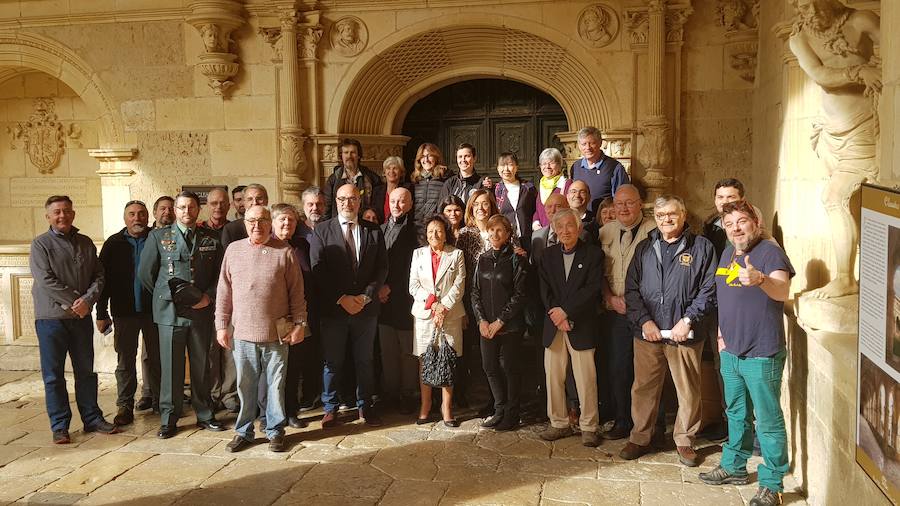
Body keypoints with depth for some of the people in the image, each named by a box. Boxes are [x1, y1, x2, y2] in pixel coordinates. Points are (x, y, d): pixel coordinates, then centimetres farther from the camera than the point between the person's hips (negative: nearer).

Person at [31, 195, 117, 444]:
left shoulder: (86, 243, 10)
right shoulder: (40, 244, -3)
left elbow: (98, 275, 4)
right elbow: (45, 281, -12)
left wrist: (87, 300, -13)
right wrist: (75, 302, -13)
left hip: (82, 317, 4)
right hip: (51, 318, -4)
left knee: (87, 370, 11)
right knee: (53, 375, 3)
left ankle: (92, 418, 21)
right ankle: (59, 425, 13)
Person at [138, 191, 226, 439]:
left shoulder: (211, 238, 7)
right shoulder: (158, 237, 4)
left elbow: (220, 274, 9)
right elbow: (145, 273, 7)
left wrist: (208, 296, -5)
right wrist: (165, 297, 5)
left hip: (202, 312, 2)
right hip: (170, 311, -1)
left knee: (201, 365, 10)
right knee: (171, 367, 3)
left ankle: (204, 415, 21)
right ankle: (168, 419, 15)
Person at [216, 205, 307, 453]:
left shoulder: (284, 251, -1)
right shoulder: (233, 250, 6)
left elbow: (297, 292, 2)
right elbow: (224, 291, 8)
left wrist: (299, 324, -1)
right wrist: (221, 325, 5)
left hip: (276, 333, -1)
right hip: (242, 333, 2)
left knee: (276, 385, 8)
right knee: (245, 386, 10)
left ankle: (274, 431, 22)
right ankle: (244, 431, 25)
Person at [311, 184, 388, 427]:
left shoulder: (374, 231, 6)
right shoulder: (322, 230, 0)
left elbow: (382, 268, 3)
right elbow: (318, 270, -7)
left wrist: (366, 296, -9)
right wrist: (342, 298, -13)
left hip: (366, 306, 2)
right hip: (333, 308, -2)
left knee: (365, 360, 11)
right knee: (333, 361, 7)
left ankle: (365, 406, 24)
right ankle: (330, 408, 22)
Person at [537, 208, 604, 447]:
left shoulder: (593, 254, 0)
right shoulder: (548, 255, 11)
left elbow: (592, 289, -9)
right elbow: (545, 290, 5)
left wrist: (565, 310, -14)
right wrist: (556, 316, -9)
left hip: (581, 326, -4)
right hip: (553, 326, 4)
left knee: (586, 379, -2)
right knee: (553, 377, 6)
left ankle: (589, 427, 10)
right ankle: (559, 424, 18)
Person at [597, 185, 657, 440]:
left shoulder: (654, 231, -5)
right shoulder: (605, 232, 10)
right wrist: (610, 298, -3)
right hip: (615, 312, 4)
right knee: (616, 368, 7)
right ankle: (622, 421, 22)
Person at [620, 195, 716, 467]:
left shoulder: (701, 247, 2)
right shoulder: (644, 248, 11)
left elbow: (709, 290, -3)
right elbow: (631, 289, 7)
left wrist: (688, 320, -12)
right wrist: (644, 321, -6)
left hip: (685, 334, -2)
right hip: (647, 332, 2)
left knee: (688, 391, 6)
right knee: (643, 388, 8)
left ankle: (684, 440, 23)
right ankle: (640, 438, 22)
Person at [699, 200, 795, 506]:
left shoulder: (770, 252, -14)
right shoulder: (728, 254, 9)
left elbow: (783, 291, -33)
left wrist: (760, 279, -52)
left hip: (762, 355, -7)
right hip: (730, 352, 8)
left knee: (768, 421, 3)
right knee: (736, 414, 22)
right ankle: (734, 467, 37)